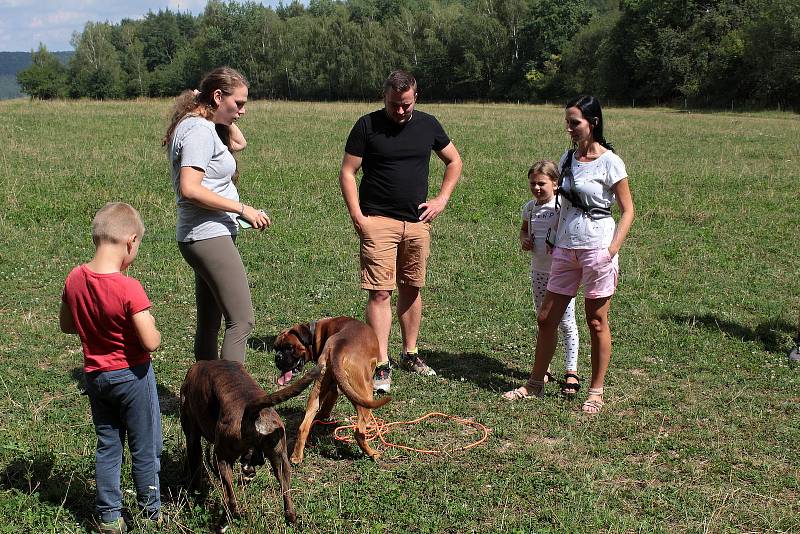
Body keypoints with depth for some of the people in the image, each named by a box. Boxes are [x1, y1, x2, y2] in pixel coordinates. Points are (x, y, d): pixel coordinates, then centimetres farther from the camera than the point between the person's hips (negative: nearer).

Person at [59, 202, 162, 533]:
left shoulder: (74, 279, -7)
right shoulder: (128, 288, -26)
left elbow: (66, 325, 7)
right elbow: (151, 343, -25)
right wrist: (149, 328, -5)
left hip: (94, 375, 5)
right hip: (131, 376, -5)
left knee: (107, 447, 18)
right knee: (144, 449, 12)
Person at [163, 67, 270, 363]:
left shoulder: (200, 126, 15)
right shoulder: (199, 130, -15)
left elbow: (239, 142, 31)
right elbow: (190, 189, -25)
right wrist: (243, 209, -20)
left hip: (206, 237, 11)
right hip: (210, 236, -11)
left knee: (209, 323, 13)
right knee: (241, 320, -12)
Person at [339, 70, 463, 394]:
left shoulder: (427, 125, 8)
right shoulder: (367, 126, -3)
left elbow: (454, 162, 19)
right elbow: (347, 173, -2)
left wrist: (441, 200, 7)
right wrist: (357, 216, -11)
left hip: (418, 221, 4)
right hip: (378, 221, -4)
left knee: (411, 289, 12)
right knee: (380, 292, -9)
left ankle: (410, 355, 25)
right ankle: (381, 366, -6)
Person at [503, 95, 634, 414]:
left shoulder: (609, 163, -8)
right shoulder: (567, 159, 10)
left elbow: (627, 211, -6)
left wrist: (612, 251, -16)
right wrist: (556, 240, 13)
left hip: (597, 249, -6)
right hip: (565, 249, 6)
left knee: (596, 322, 4)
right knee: (546, 318, 8)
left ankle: (596, 391, 16)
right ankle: (536, 384, 21)